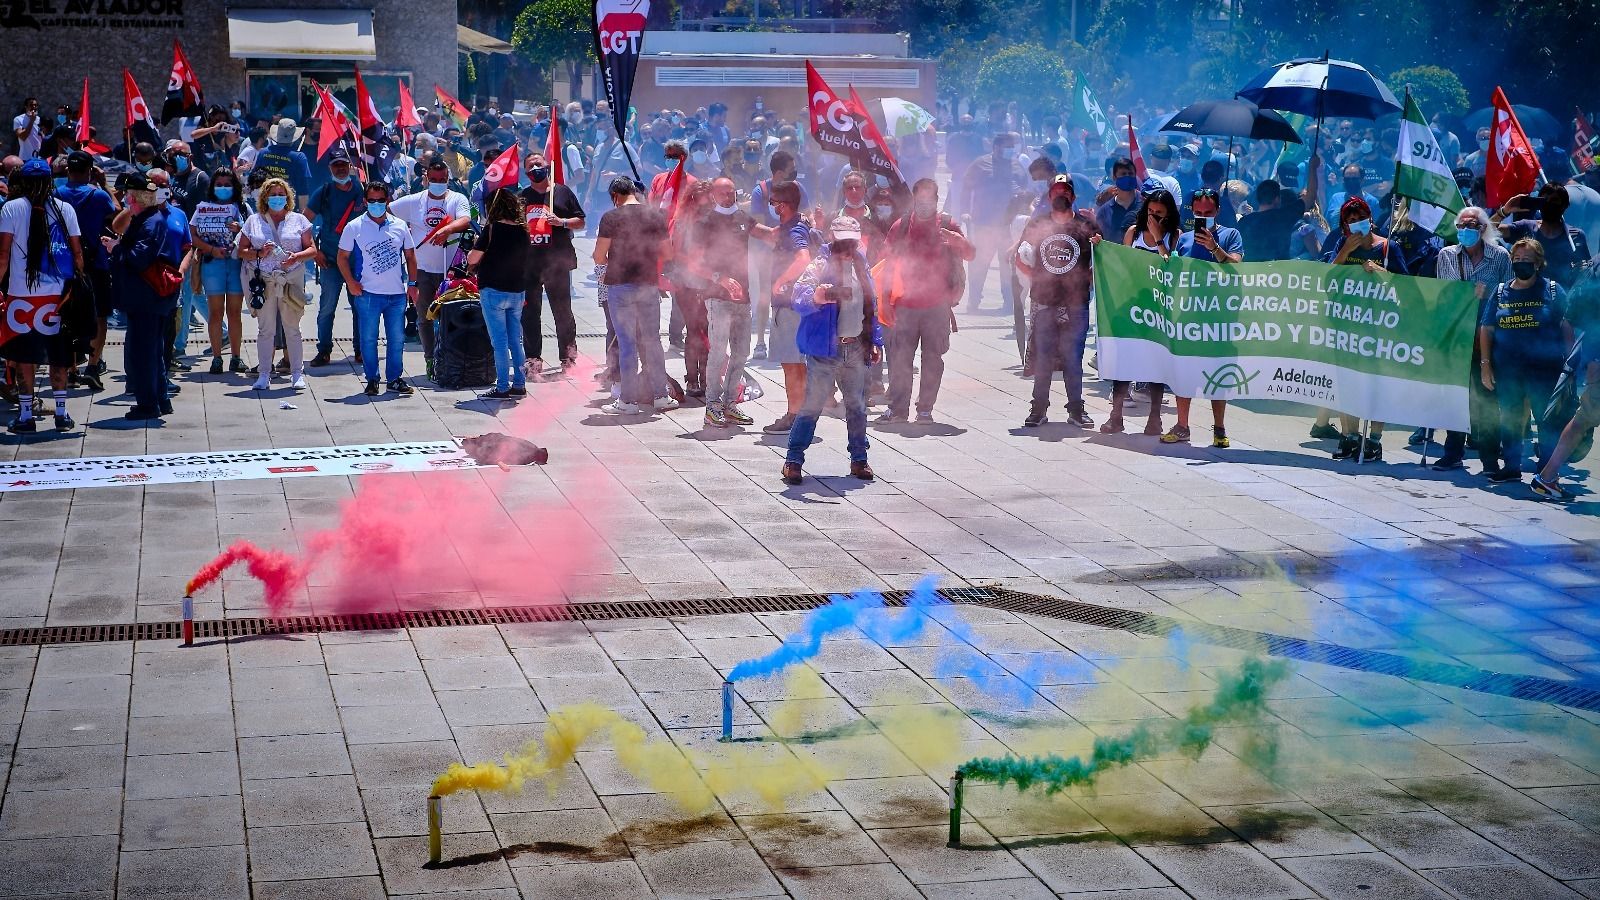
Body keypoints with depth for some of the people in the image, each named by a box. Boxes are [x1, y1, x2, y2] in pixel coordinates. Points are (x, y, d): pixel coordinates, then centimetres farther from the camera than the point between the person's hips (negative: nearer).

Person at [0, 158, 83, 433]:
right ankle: (61, 413, 11)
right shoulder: (65, 209, 6)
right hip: (59, 294, 2)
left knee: (24, 357, 3)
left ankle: (25, 415, 2)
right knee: (58, 354, 11)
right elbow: (77, 253, 5)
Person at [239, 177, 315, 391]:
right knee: (265, 329, 1)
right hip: (263, 281, 1)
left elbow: (312, 250, 8)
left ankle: (297, 373, 7)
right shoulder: (254, 221, 12)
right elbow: (242, 251, 10)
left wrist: (296, 257, -11)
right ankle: (264, 375, 5)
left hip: (291, 280, -1)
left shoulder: (298, 221, 10)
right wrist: (259, 253, -9)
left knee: (292, 328, 1)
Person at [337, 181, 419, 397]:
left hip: (397, 293, 2)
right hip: (368, 293, -2)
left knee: (397, 338, 6)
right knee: (369, 338, 2)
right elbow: (342, 257, 4)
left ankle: (395, 378, 16)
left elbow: (410, 256, 15)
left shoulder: (399, 226, 8)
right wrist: (351, 282, -6)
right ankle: (371, 379, 11)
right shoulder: (355, 227, 0)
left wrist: (412, 283, 8)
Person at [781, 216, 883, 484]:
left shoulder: (861, 268, 13)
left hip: (856, 348, 6)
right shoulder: (820, 266, -7)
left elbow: (871, 306, 22)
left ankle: (859, 459, 22)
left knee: (857, 405, 11)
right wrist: (817, 296, -42)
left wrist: (875, 341, 18)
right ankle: (793, 460, -5)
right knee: (812, 405, -9)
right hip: (825, 349, -6)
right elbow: (799, 299, -21)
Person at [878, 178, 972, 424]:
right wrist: (884, 300, 3)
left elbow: (970, 255, -4)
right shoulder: (900, 227, 8)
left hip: (937, 304, -1)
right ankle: (897, 407, 5)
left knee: (933, 358, 1)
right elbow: (889, 265, 10)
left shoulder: (947, 225, 4)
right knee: (899, 357, -2)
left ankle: (925, 409, 7)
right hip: (905, 303, 1)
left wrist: (956, 240, -26)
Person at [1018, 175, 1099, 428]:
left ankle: (1076, 410, 10)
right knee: (1042, 358, 3)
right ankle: (1038, 409, 11)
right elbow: (1021, 260, 14)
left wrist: (1086, 279, -8)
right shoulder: (1037, 225, 7)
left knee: (1073, 358, 1)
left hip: (1076, 305, -1)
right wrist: (1038, 277, 3)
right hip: (1044, 303, 1)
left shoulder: (1087, 228, 3)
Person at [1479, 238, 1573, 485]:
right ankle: (1511, 467, 23)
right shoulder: (1501, 292, 10)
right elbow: (1486, 329, 11)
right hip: (1507, 369, 4)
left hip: (1544, 369, -3)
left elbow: (1567, 326, 0)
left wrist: (1568, 362, -7)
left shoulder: (1552, 290, 1)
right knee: (1509, 420, 11)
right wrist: (1485, 364, 4)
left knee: (1547, 421, -1)